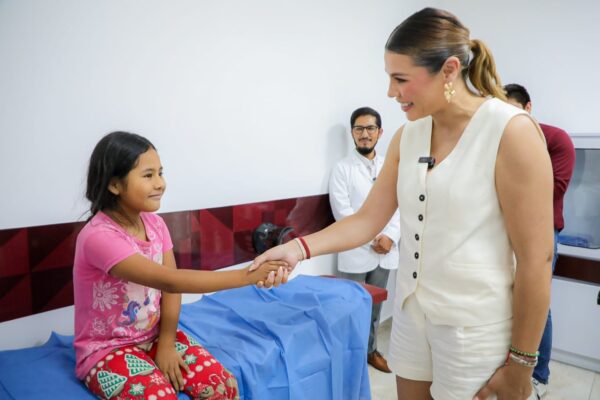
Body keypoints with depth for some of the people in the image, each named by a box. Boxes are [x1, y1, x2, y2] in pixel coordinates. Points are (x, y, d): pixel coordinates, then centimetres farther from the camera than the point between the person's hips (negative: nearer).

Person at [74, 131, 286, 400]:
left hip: (153, 336, 5)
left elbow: (170, 289, -2)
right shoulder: (98, 236, -25)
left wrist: (166, 342, -15)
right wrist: (247, 275, -34)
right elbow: (170, 281, -33)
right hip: (107, 350, -5)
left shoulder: (154, 223, -2)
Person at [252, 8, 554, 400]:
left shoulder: (512, 132, -18)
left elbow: (536, 260, -16)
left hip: (475, 324, -5)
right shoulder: (408, 136, 1)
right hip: (411, 309, 6)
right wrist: (300, 247, -13)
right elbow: (367, 220, 1)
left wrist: (521, 362, -10)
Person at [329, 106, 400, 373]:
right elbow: (343, 212, -10)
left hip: (384, 252, 4)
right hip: (355, 253, -4)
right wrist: (373, 239, -13)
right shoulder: (342, 169, -3)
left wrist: (390, 237, -10)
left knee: (374, 307, 16)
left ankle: (370, 350, 33)